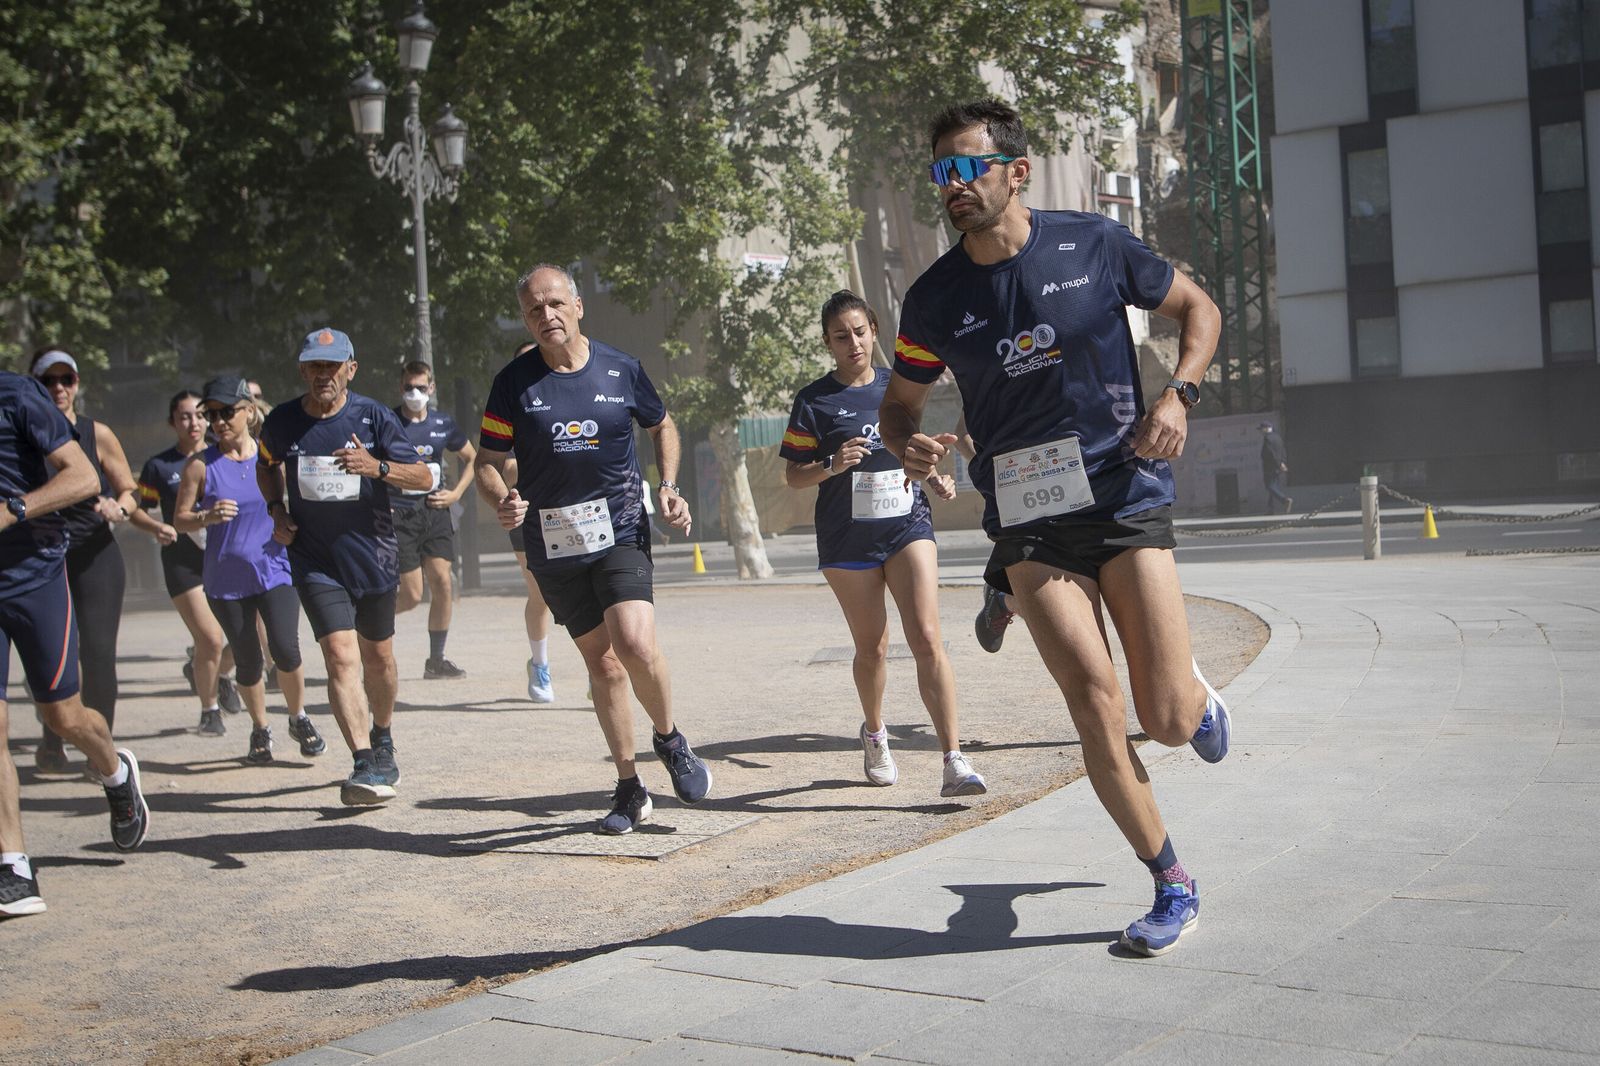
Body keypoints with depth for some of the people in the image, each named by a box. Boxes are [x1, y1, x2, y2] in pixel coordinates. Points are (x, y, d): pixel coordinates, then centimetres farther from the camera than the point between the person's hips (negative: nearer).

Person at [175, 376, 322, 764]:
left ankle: (299, 718, 12)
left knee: (285, 649, -14)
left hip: (275, 571, 0)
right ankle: (260, 729, 28)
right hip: (226, 579, 0)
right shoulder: (200, 465, -2)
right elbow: (180, 519, -2)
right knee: (248, 660, 6)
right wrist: (207, 517, -21)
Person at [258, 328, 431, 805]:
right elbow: (266, 465, 21)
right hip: (315, 561, -1)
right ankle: (365, 765, -22)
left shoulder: (374, 416, -6)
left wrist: (378, 467, -23)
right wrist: (276, 510, 5)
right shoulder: (282, 422, 0)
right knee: (341, 654, -17)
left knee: (378, 658, 13)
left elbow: (423, 477, -5)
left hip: (374, 555, 1)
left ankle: (382, 737, 40)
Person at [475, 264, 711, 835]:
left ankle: (670, 739, 8)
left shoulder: (622, 370, 2)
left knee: (635, 645, -22)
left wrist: (668, 488, 4)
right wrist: (503, 500, -17)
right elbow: (487, 462, 4)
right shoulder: (514, 382, -1)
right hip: (552, 545, 1)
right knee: (601, 661, 8)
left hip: (621, 530, -1)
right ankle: (629, 788, 23)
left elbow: (663, 426, 18)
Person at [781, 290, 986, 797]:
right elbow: (793, 475, -1)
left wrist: (935, 476, 5)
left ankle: (954, 762, -15)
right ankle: (874, 733, 39)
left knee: (927, 638, -13)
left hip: (908, 525, 1)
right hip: (848, 540, -1)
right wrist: (832, 465, -20)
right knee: (871, 648, 10)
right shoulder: (815, 400, -2)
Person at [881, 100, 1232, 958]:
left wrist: (1179, 393, -7)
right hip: (1026, 524, 1)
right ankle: (1173, 888, 7)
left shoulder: (1094, 245, -4)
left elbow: (1197, 309, 10)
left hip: (1123, 497, -1)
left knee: (1168, 720, -5)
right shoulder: (934, 299, 0)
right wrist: (908, 444, -10)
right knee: (1095, 706, -11)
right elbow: (899, 401, 14)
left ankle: (1198, 695, 35)